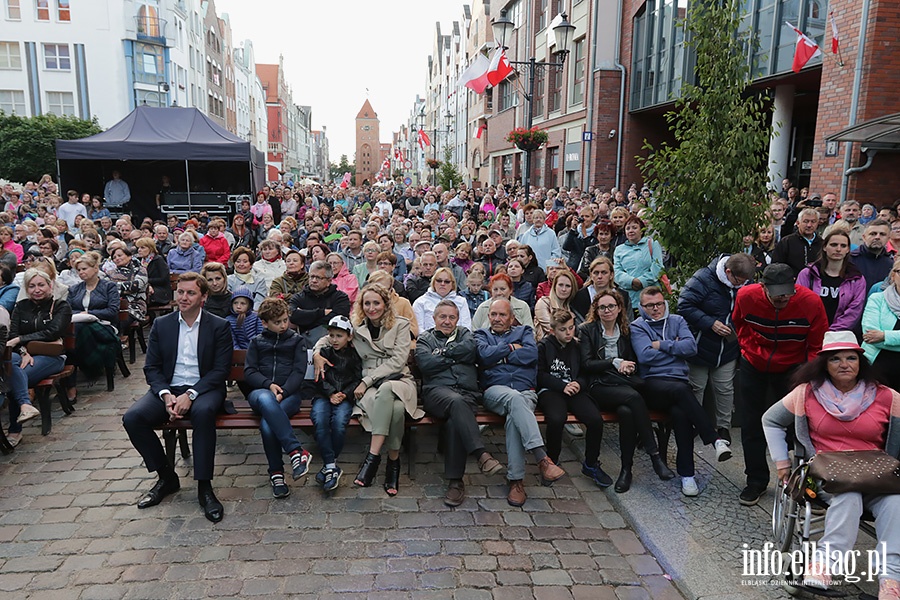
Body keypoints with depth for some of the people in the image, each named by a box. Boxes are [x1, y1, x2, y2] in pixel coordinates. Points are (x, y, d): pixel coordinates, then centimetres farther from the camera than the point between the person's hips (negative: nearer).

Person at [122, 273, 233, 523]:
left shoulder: (219, 326, 0)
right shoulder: (161, 325, 9)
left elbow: (221, 370, -6)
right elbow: (151, 367, 7)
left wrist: (190, 395, -19)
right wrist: (166, 395, -13)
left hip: (203, 389, -3)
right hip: (169, 388, 4)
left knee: (204, 411, -37)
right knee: (132, 418, -22)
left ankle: (204, 487, -25)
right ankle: (166, 477, -2)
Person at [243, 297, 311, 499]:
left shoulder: (297, 341, 16)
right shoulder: (256, 342, 20)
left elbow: (299, 372, 4)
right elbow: (249, 372, 9)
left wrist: (283, 391, -14)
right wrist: (269, 385, -11)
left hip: (289, 394, -1)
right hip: (260, 392, 1)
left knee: (267, 423, -35)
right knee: (265, 399, -40)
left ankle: (276, 472, -21)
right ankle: (296, 451, -44)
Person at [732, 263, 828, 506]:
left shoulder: (811, 302, -22)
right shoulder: (746, 296, -19)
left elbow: (818, 346, -12)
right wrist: (749, 348, 1)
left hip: (791, 368, -1)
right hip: (754, 366, 1)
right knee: (752, 425, 5)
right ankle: (756, 481, 19)